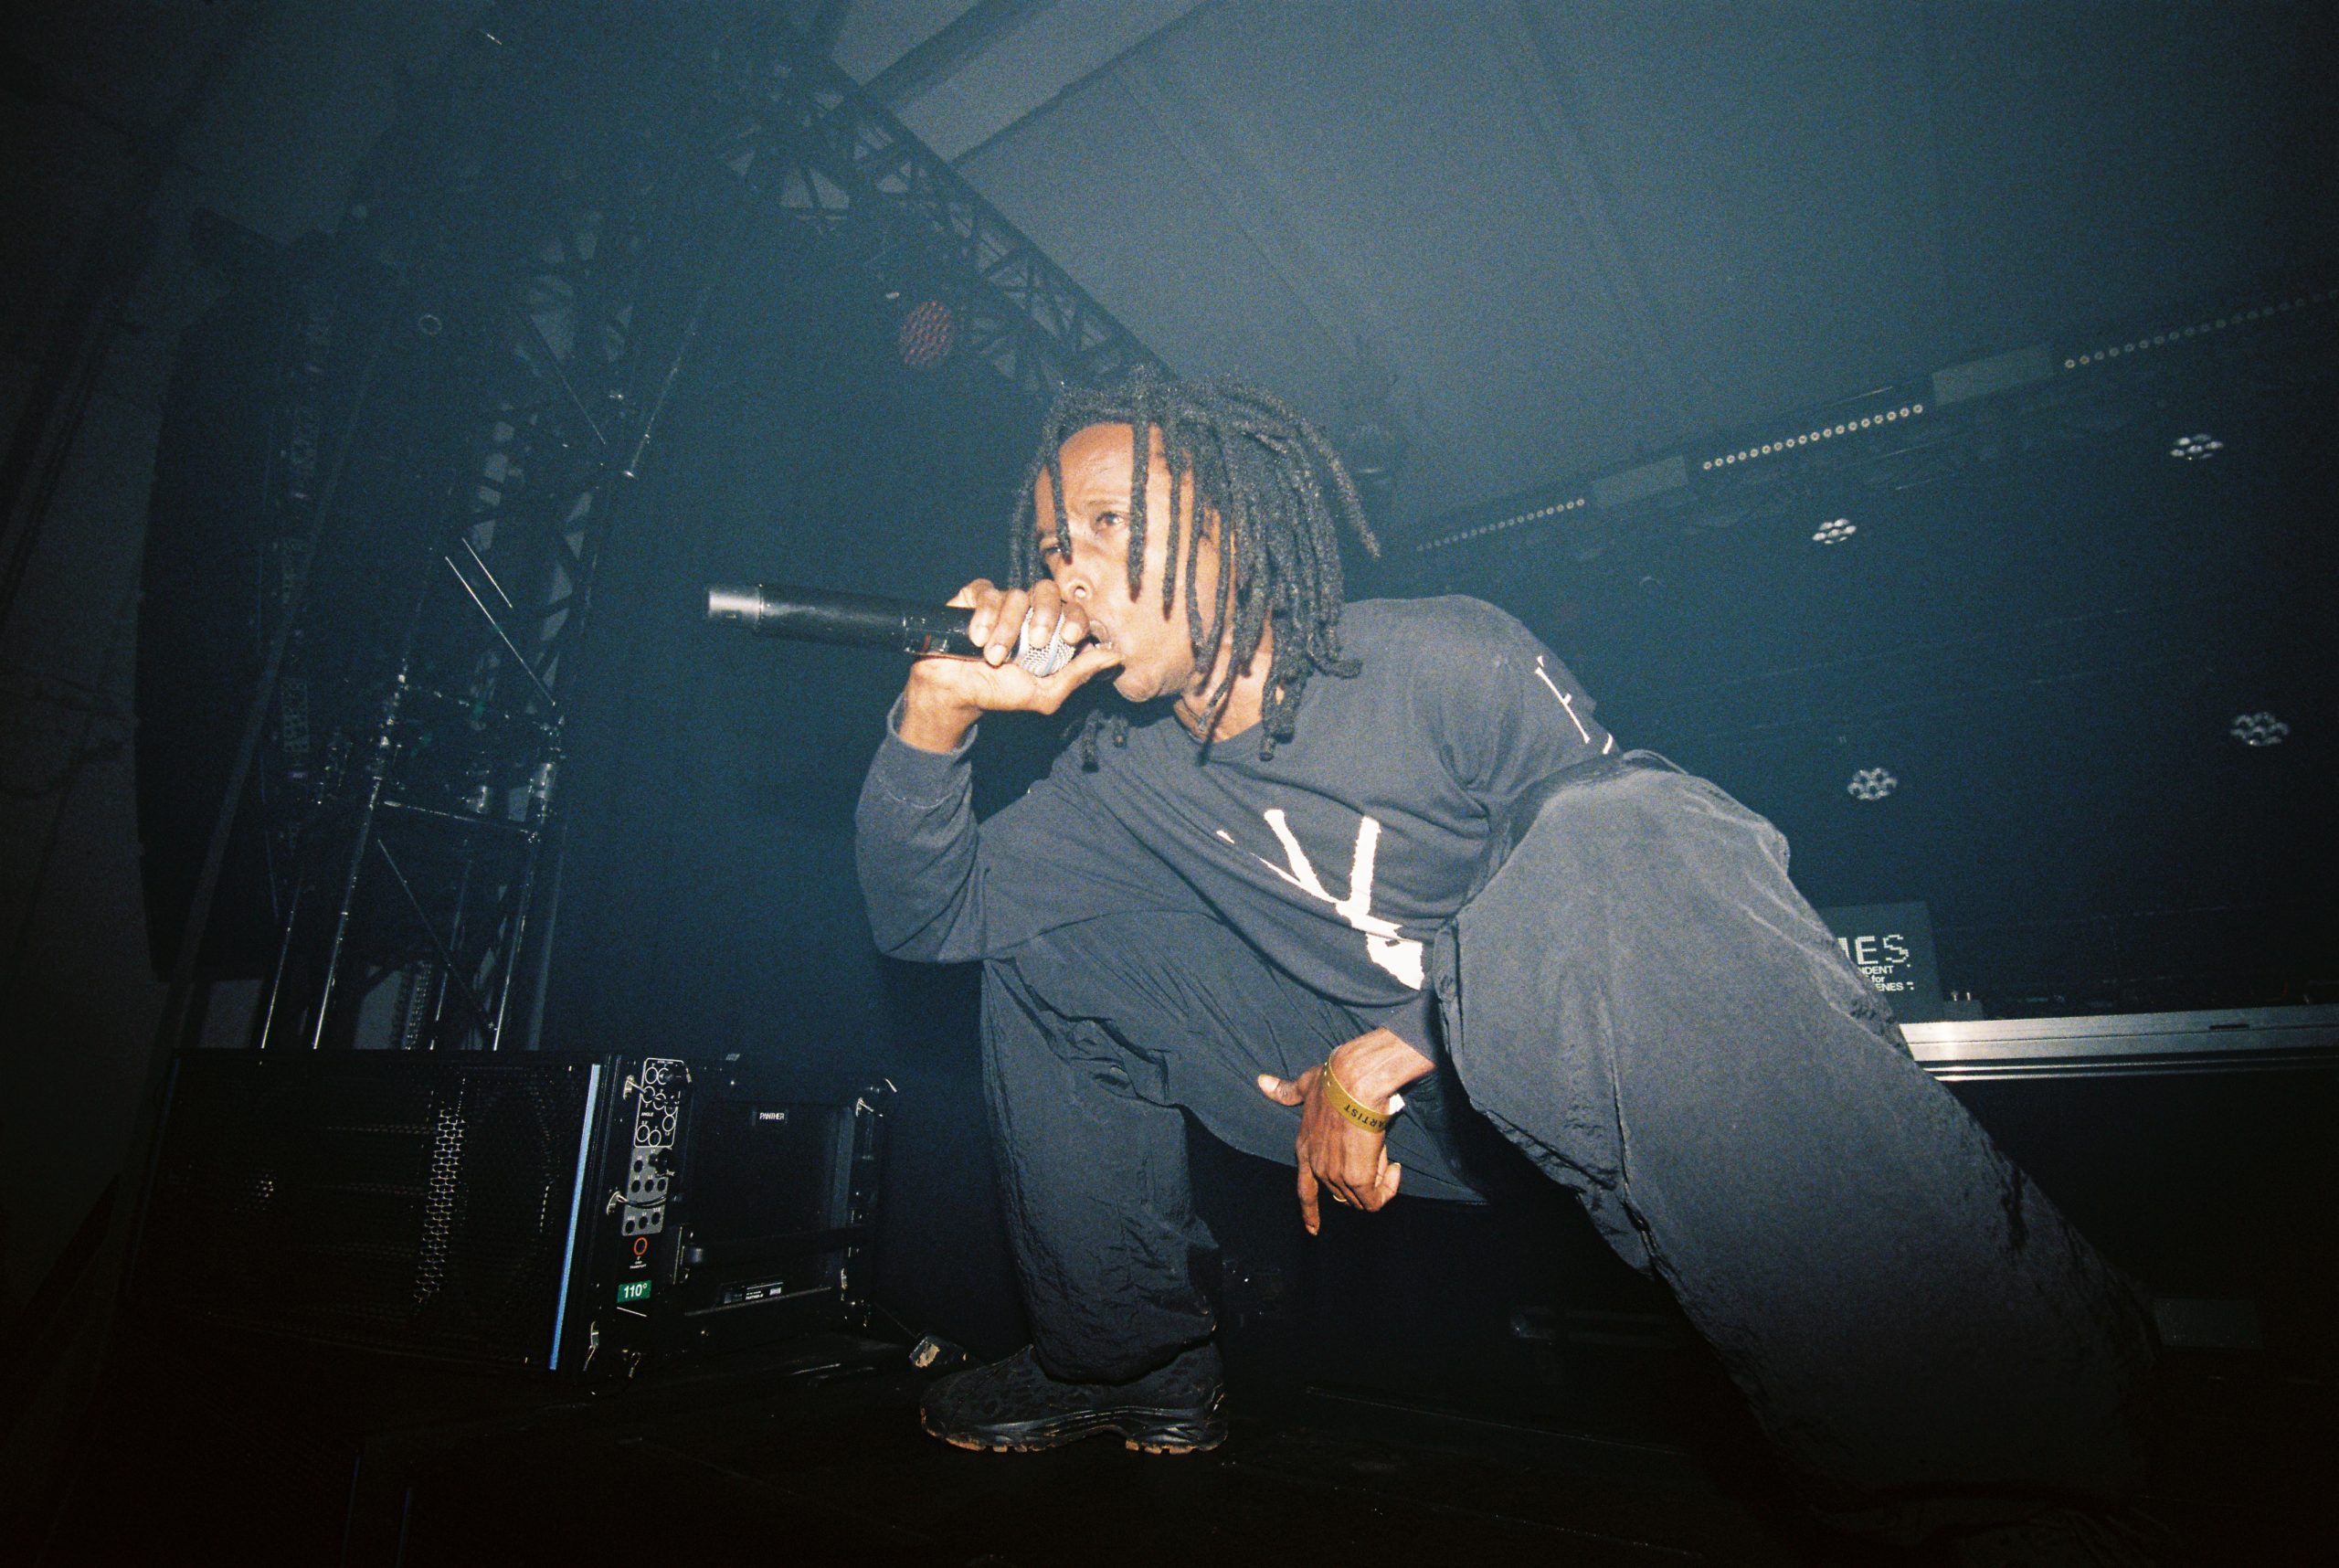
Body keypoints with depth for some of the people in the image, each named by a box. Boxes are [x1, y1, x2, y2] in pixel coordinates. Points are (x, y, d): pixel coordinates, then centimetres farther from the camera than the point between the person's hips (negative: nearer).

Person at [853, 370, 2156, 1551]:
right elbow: (923, 915, 6)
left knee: (1601, 831, -38)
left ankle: (2008, 1420, -32)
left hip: (1605, 1081, -4)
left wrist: (1400, 1045, -17)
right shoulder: (1122, 784, 3)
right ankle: (1131, 1366, 15)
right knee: (1045, 950, 4)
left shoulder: (1443, 659, -13)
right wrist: (936, 713, -12)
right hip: (1411, 1116, 5)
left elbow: (1627, 864, -11)